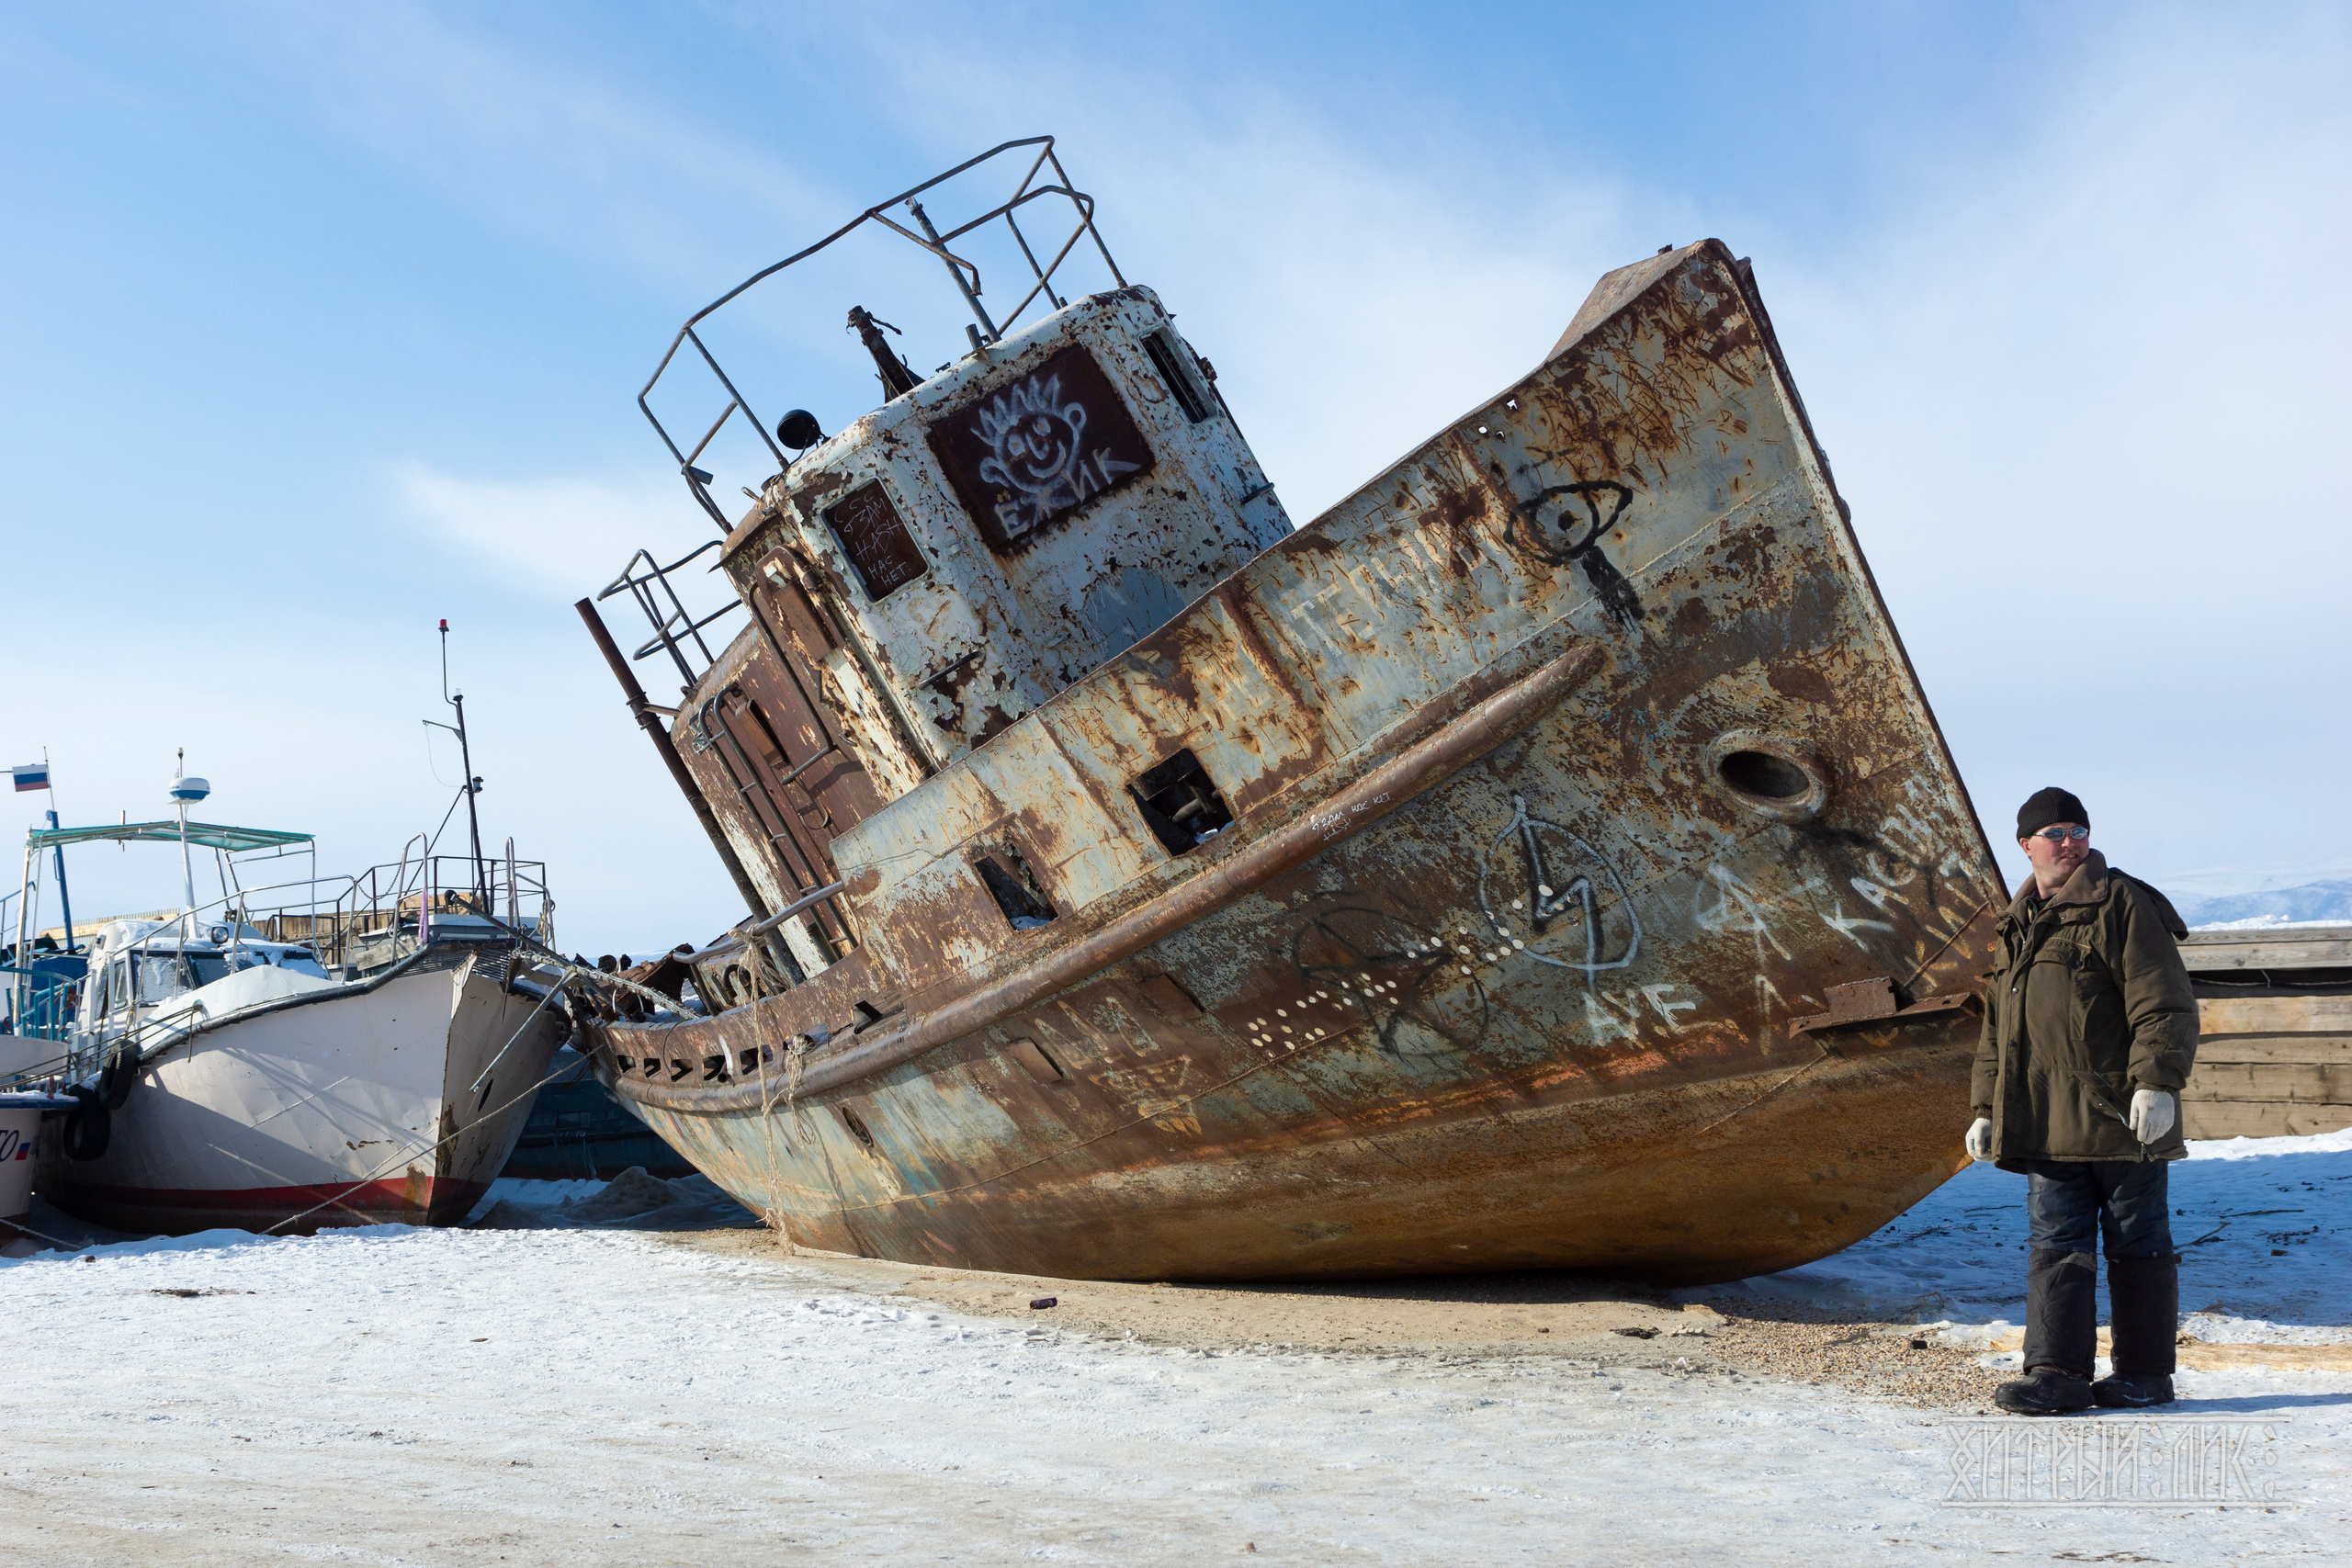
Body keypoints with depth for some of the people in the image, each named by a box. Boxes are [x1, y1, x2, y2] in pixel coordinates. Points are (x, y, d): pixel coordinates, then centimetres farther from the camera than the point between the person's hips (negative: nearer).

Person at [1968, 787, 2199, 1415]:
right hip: (2049, 1122, 6)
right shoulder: (2014, 928, 19)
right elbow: (1996, 1031, 23)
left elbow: (2164, 1003, -10)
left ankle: (2146, 1372, 13)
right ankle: (2058, 1373, 4)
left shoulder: (2123, 904, -2)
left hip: (2122, 1114, -6)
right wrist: (1987, 1109, 18)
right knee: (2056, 1246, 3)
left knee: (2136, 1244, 4)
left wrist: (2157, 1081, -20)